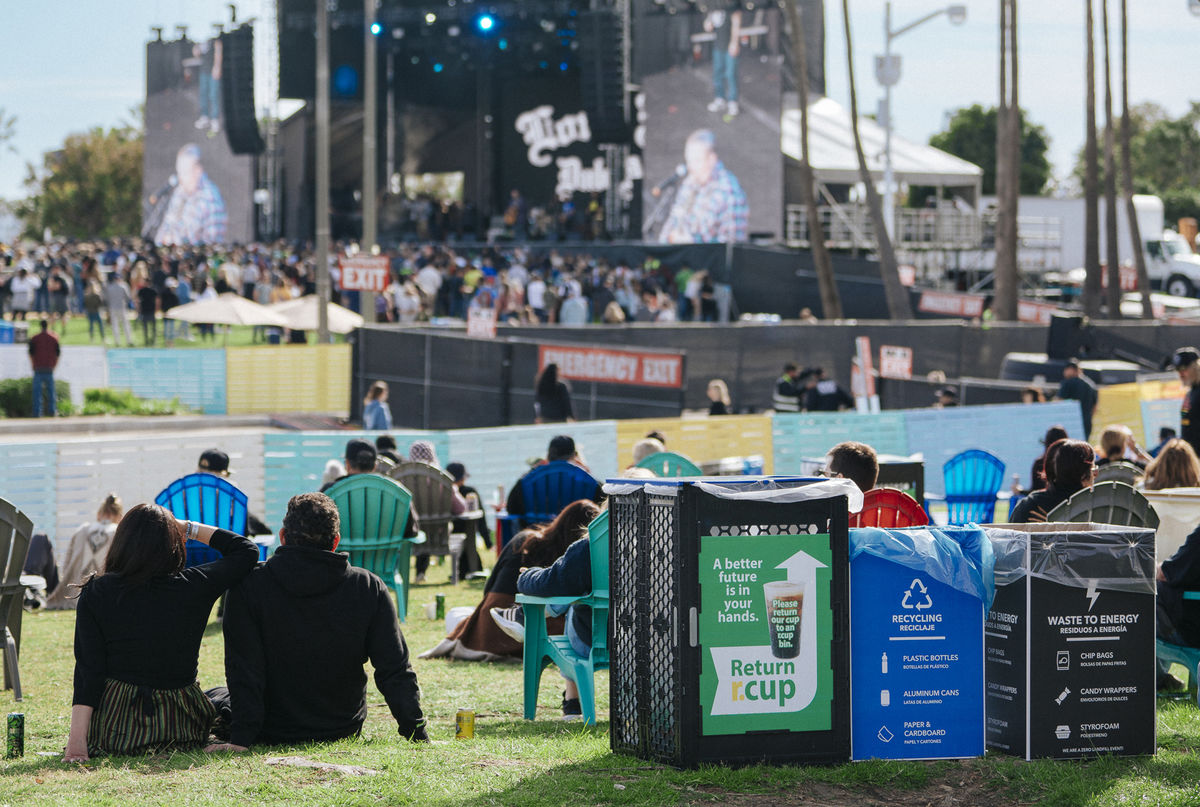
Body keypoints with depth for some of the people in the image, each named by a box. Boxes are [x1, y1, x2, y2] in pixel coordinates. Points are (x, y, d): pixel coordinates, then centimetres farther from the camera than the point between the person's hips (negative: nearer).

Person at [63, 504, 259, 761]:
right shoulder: (193, 586, -9)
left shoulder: (95, 593, -9)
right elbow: (247, 550, 8)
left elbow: (88, 670, -13)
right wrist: (189, 528, 8)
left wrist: (77, 739, -14)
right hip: (183, 729, -2)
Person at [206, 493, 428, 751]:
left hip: (273, 732, -3)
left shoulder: (250, 585, -16)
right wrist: (418, 736, -5)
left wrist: (241, 738, -16)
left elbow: (244, 672, -18)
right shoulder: (369, 588, -11)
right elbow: (396, 672, -10)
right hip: (345, 728, 3)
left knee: (214, 696, 26)